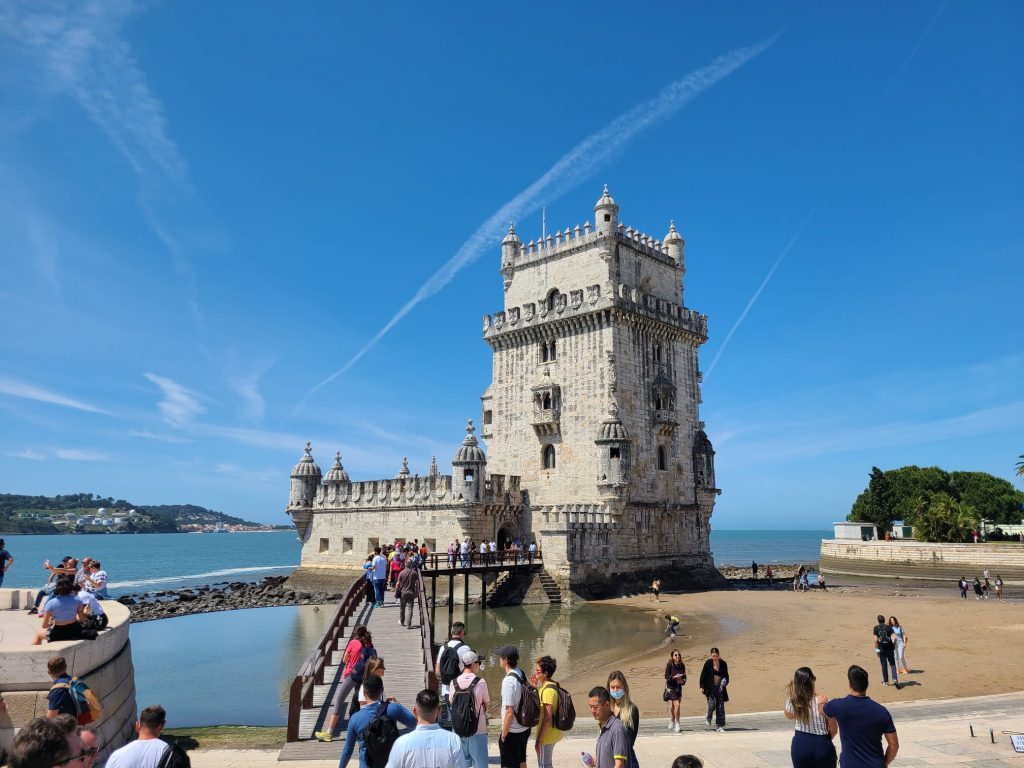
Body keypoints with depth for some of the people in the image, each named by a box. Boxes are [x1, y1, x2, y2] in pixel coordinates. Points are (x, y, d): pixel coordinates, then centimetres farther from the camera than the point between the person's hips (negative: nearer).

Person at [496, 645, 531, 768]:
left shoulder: (508, 681, -25)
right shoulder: (522, 675, -1)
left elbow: (510, 712, -25)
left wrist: (503, 734, -13)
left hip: (512, 731, -7)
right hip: (525, 728, 8)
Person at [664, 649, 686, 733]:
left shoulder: (682, 665, 6)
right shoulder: (670, 665, -9)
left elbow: (684, 676, 16)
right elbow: (666, 676, -12)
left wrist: (683, 680, -5)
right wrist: (675, 677, -24)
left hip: (678, 688, 5)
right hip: (670, 687, -5)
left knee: (673, 706, 10)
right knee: (677, 704, -17)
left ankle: (671, 724, 23)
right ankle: (677, 724, -7)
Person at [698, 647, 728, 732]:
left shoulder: (723, 664, 0)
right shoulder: (708, 663, -5)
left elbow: (726, 675, 9)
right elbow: (703, 675, -2)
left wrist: (725, 681, -12)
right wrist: (702, 686, -6)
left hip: (720, 688, 2)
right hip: (710, 688, -2)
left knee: (720, 707, 0)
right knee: (712, 704, -11)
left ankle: (719, 726, 8)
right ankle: (708, 719, 19)